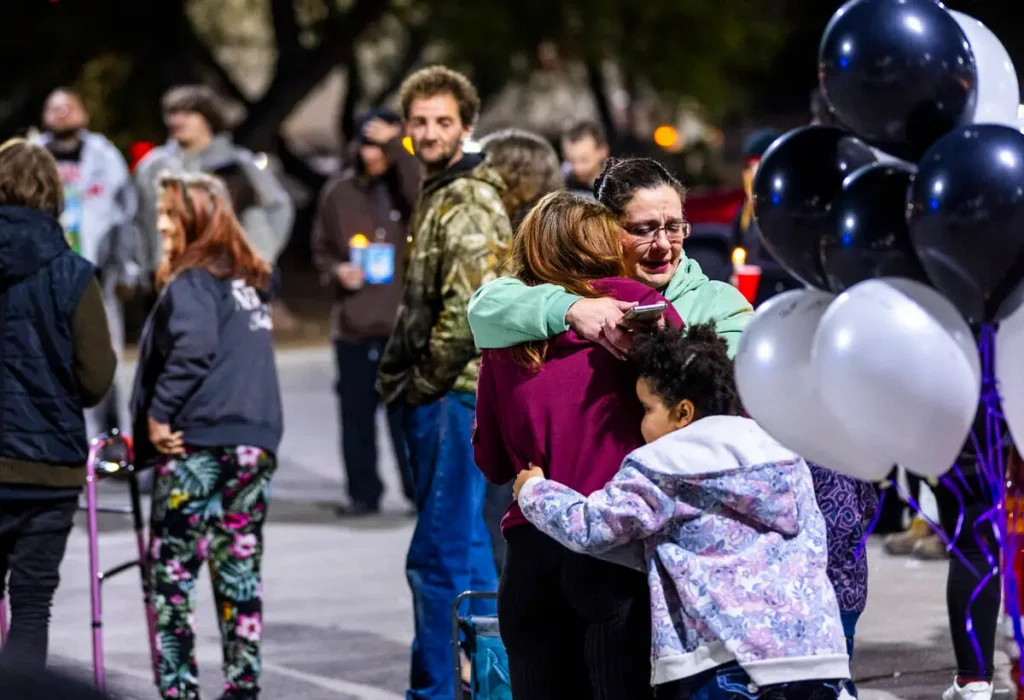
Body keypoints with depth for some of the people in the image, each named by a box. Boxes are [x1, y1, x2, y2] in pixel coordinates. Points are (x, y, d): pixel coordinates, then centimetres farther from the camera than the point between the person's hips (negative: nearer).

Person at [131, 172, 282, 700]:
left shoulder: (190, 283, -8)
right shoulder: (248, 282, 17)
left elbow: (193, 347, -24)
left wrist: (158, 414, -18)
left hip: (197, 444, -8)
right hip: (256, 442, 8)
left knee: (170, 576, -1)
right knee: (239, 574, 11)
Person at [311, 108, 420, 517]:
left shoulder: (406, 185, 1)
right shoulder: (339, 192, 9)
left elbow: (425, 199, -24)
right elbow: (321, 249, 17)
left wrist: (397, 146, -21)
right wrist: (336, 272, -4)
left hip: (403, 321, -3)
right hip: (353, 322, 3)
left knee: (407, 412, -5)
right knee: (356, 413, 6)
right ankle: (363, 492, 14)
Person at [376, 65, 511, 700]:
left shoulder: (469, 203, -14)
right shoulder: (440, 194, 18)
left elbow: (469, 309, -22)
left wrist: (423, 382, -13)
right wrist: (400, 373, 16)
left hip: (457, 394, -11)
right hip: (440, 397, 11)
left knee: (440, 553, -9)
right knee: (467, 547, 15)